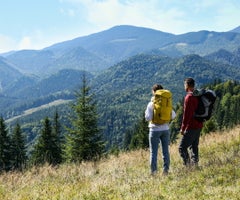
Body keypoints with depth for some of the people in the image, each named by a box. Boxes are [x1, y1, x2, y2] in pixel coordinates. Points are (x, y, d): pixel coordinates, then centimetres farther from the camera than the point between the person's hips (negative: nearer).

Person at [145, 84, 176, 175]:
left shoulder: (151, 104, -11)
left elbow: (148, 118, -14)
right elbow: (173, 115, 5)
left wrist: (146, 113, 6)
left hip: (155, 129, -3)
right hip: (165, 129, 3)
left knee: (153, 152, 4)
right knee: (165, 151, 11)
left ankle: (153, 171, 3)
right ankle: (166, 170, 13)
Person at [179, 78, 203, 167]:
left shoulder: (189, 97, -16)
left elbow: (187, 114, -19)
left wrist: (183, 128, -15)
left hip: (191, 127, -9)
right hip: (199, 126, 9)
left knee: (182, 148, -6)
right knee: (194, 147, 15)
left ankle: (188, 166, -10)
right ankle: (195, 164, 17)